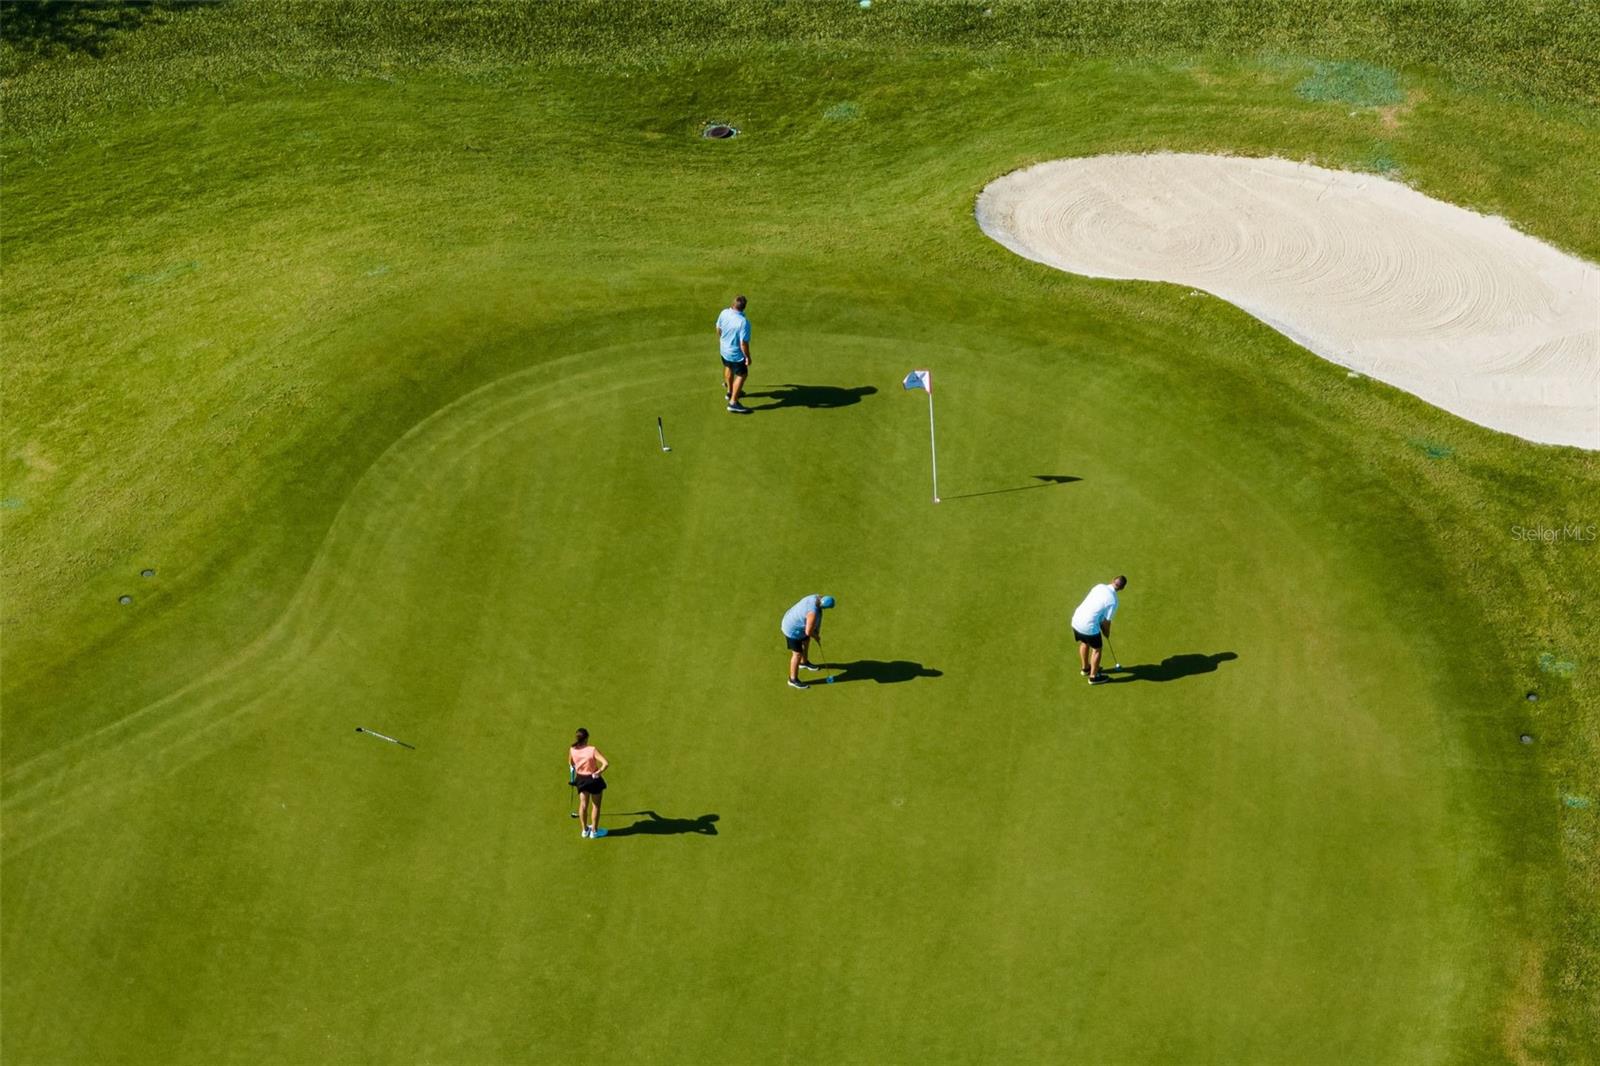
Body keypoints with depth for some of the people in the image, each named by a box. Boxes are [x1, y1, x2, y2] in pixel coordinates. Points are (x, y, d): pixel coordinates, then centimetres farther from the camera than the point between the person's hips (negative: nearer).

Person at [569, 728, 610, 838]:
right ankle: (594, 831, 27)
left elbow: (570, 763, 7)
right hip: (593, 779, -4)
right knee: (595, 806, 15)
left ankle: (585, 830, 35)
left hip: (581, 779, 4)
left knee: (583, 805, 21)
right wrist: (599, 772, -19)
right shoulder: (593, 750, -26)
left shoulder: (572, 750, -14)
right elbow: (606, 763, -34)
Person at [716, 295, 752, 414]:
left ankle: (730, 391, 54)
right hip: (736, 354, -7)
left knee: (729, 368, 31)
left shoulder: (724, 313, -16)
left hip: (724, 349, 7)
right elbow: (744, 343, -28)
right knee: (741, 375, 10)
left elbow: (718, 328, 2)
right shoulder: (743, 322, -35)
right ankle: (733, 402, 12)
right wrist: (747, 357, -11)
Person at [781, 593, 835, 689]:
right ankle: (793, 680, 22)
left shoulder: (817, 598, -13)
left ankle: (804, 662, 58)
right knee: (797, 654, 4)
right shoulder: (813, 613, -39)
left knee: (806, 641, 31)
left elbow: (818, 617, 4)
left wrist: (817, 633, 6)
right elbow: (808, 632, -28)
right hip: (793, 630, -9)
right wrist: (816, 637, -7)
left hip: (793, 620, 9)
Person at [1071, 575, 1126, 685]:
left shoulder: (1099, 586, 2)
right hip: (1089, 626, -7)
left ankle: (1085, 668, 50)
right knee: (1096, 649, 17)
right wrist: (1107, 632, 14)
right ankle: (1093, 677, 29)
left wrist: (1101, 626, 20)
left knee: (1084, 643, 30)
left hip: (1076, 619, 7)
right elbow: (1106, 621, -8)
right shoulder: (1113, 601, -17)